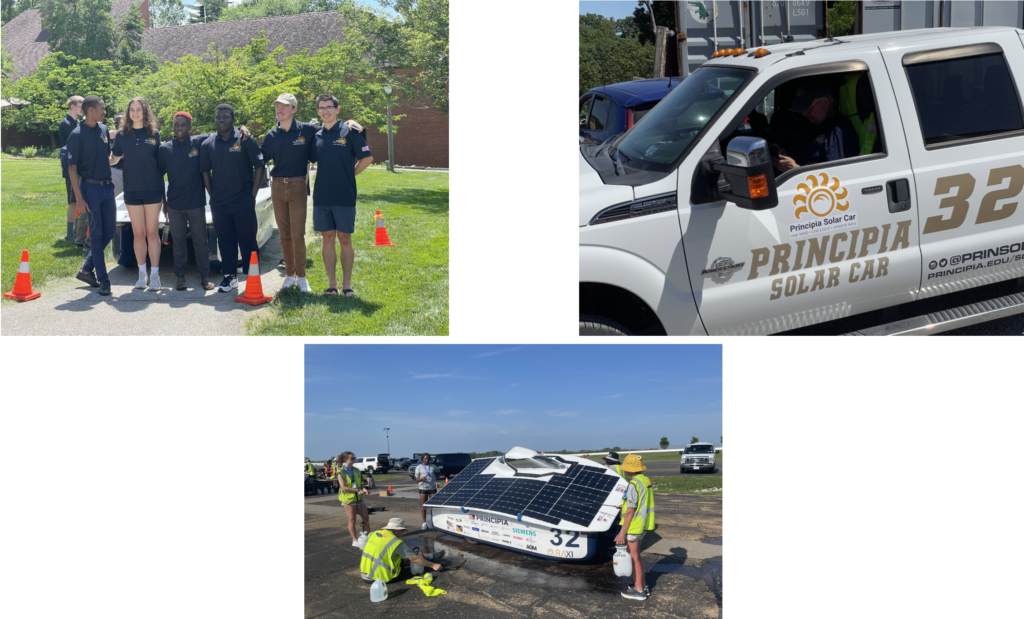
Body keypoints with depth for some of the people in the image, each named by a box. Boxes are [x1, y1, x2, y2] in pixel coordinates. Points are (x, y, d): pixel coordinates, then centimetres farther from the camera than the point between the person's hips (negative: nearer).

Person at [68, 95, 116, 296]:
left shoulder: (104, 129, 8)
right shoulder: (77, 134, -10)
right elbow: (72, 168, -10)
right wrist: (79, 197, -14)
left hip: (107, 187, 6)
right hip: (90, 188, -6)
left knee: (108, 232, 9)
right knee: (96, 234, -1)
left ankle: (86, 270, 24)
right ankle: (103, 280, 4)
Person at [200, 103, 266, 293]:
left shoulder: (245, 140, -3)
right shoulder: (208, 144, 6)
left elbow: (259, 167, -2)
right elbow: (205, 172, 13)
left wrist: (252, 194, -6)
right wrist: (212, 195, 6)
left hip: (243, 201, -3)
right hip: (219, 203, 3)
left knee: (248, 240, 1)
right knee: (225, 240, 8)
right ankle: (229, 276, 18)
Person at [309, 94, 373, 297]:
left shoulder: (349, 132, -2)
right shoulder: (316, 136, 9)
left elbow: (367, 158, -1)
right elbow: (309, 161, 17)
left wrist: (350, 174, -1)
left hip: (344, 196, -3)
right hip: (321, 196, 4)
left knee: (345, 239, 1)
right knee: (328, 238, 6)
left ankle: (347, 284, 7)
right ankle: (332, 284, 11)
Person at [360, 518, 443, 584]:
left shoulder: (373, 534, 2)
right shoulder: (397, 542, -14)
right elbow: (414, 559, -10)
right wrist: (433, 565, 0)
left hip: (365, 576, 5)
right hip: (382, 578, -5)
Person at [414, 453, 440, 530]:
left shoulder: (432, 466, 7)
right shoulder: (419, 467, 1)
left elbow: (437, 473, 26)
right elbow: (416, 479, 0)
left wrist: (436, 480, 9)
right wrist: (421, 478, -22)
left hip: (432, 488, 2)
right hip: (423, 488, -2)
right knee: (423, 506, -1)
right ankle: (424, 523, 6)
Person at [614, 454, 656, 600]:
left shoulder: (633, 485, -22)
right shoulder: (646, 481, 6)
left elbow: (630, 511, -22)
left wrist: (622, 533, -19)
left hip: (633, 526, -9)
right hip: (643, 525, 9)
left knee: (633, 556, 4)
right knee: (636, 555, 21)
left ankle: (638, 590, 12)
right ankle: (643, 585, 29)